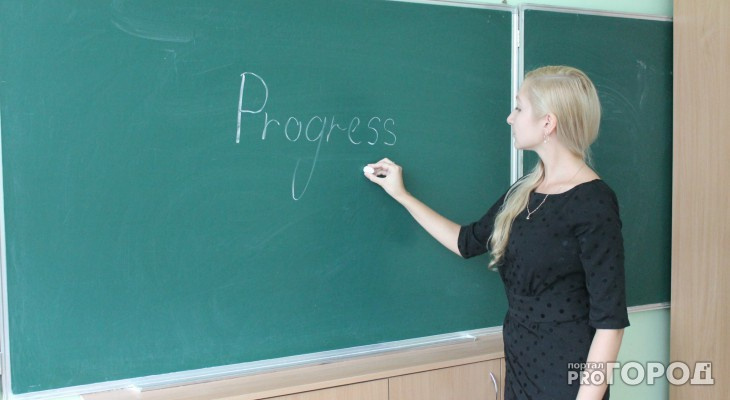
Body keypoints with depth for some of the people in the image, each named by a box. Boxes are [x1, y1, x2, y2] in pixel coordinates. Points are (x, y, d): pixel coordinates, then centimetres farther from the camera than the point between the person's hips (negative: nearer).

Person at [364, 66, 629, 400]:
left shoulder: (592, 204, -17)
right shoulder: (524, 191, 5)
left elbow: (610, 320, -18)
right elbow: (467, 242, 16)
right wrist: (401, 195, 17)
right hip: (519, 366, 7)